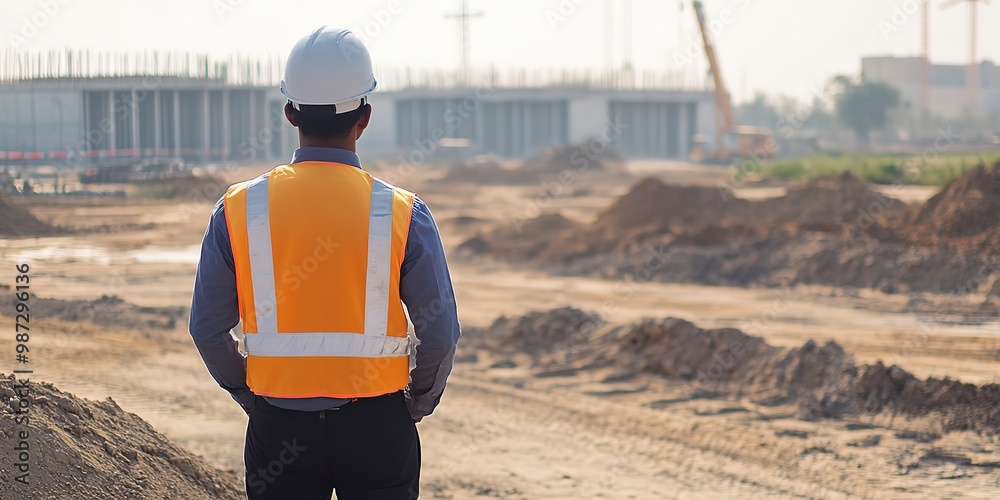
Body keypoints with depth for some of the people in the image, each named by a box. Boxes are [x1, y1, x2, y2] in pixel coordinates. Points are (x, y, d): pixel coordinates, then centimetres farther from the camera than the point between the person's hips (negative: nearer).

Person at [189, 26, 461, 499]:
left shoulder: (238, 209, -4)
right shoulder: (403, 214, -8)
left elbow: (208, 329, 0)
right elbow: (440, 333, -5)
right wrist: (416, 402, 12)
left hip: (278, 426, 1)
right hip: (377, 424, -1)